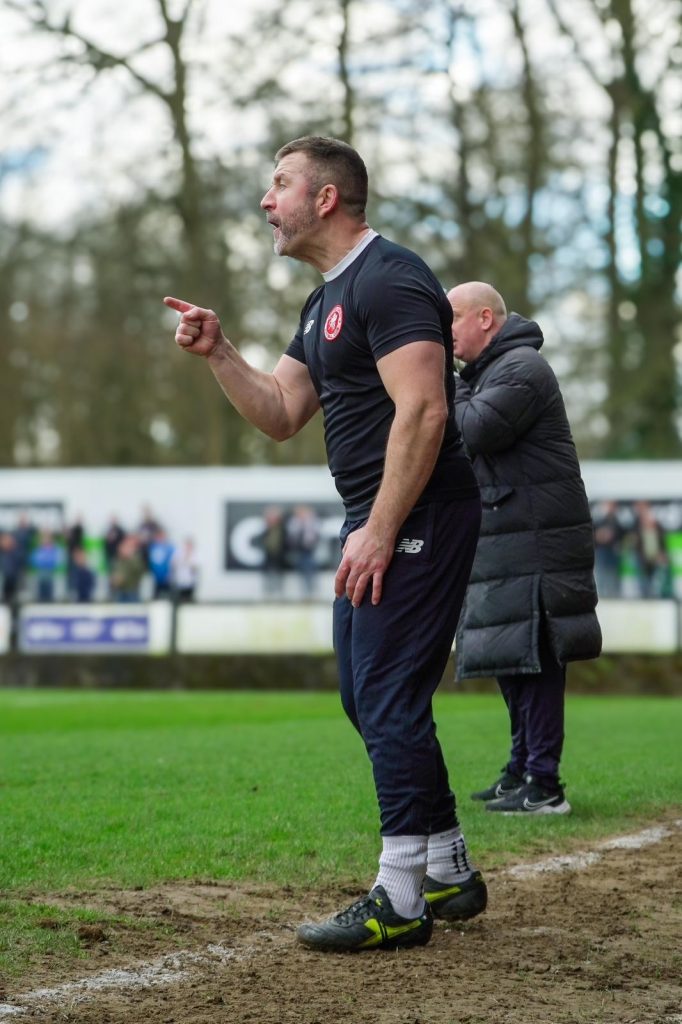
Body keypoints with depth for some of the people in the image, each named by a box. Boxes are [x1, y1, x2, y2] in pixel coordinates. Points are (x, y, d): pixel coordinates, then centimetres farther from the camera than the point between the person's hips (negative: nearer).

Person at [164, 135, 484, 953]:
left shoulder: (389, 280, -14)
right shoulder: (325, 302, 18)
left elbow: (423, 410, -23)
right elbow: (279, 416, 20)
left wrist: (381, 531, -25)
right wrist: (217, 354, 5)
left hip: (419, 516, -11)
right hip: (375, 521, 11)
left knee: (390, 698, -10)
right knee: (366, 697, 14)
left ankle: (400, 902, -5)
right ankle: (450, 875, 23)